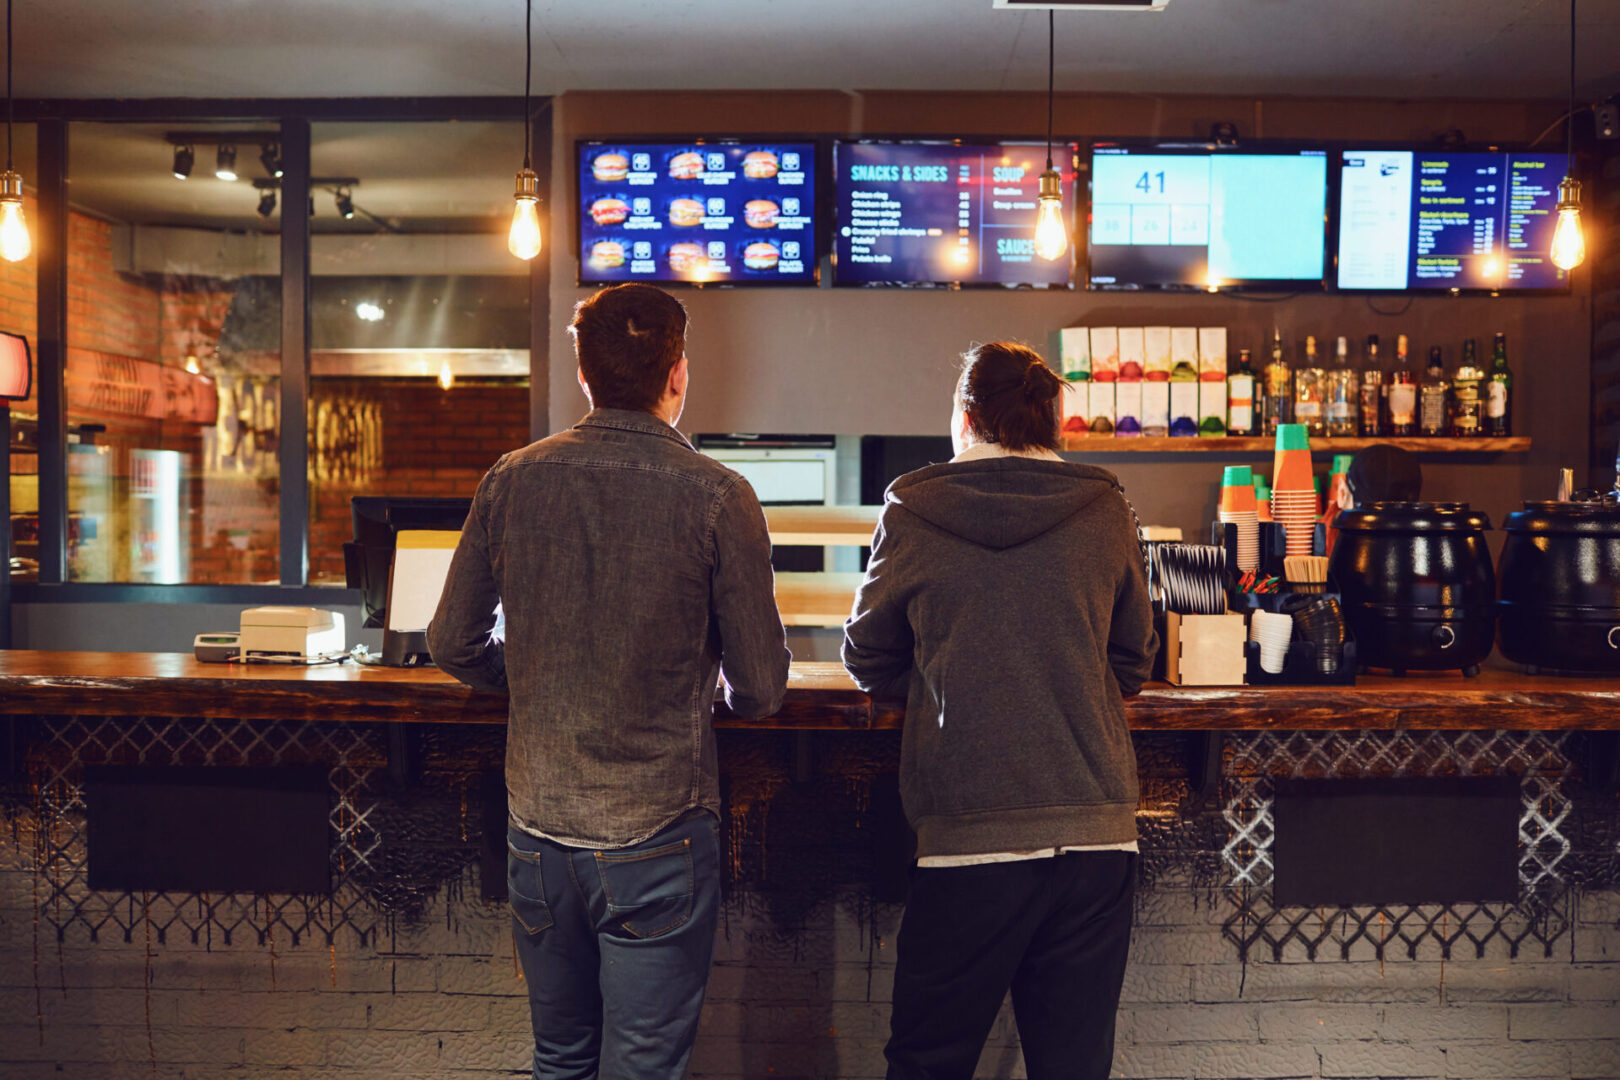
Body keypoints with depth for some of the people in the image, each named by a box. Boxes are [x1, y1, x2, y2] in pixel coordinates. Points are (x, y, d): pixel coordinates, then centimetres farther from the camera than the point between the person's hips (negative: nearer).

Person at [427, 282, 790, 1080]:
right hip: (657, 834, -4)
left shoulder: (512, 480, -2)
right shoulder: (716, 496, -12)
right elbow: (761, 688, -8)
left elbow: (452, 645, 6)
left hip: (537, 826, 4)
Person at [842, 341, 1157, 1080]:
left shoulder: (912, 516, -2)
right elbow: (1132, 664, 14)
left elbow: (868, 662, 9)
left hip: (966, 834, -2)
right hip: (1097, 831, 2)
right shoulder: (1108, 515, 3)